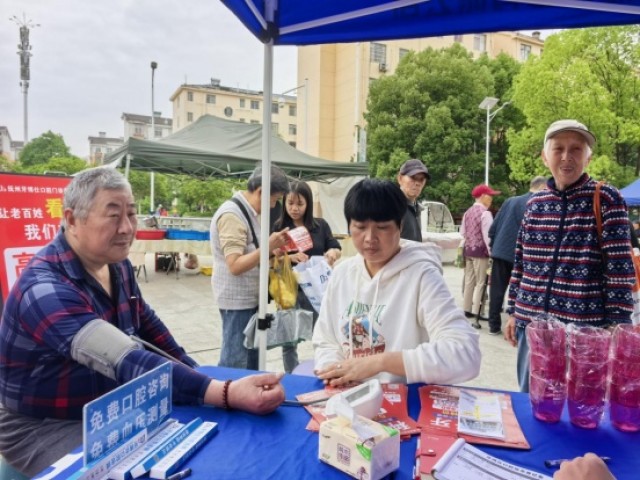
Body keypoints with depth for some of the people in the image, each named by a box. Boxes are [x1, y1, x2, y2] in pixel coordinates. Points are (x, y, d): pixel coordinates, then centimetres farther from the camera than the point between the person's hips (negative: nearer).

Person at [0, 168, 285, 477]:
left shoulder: (117, 265, -4)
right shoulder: (46, 289, -30)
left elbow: (146, 324, 11)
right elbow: (127, 362, -42)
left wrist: (194, 372, 5)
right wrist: (226, 393, -51)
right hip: (45, 427, -7)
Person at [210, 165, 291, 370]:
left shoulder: (249, 212, 10)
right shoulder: (231, 215, -20)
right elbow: (235, 265, -25)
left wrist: (272, 250, 4)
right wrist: (268, 247, -27)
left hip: (250, 297, 10)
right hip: (237, 299, -10)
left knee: (253, 356, 18)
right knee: (235, 361, 1)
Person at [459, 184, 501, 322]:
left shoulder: (468, 212, 9)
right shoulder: (485, 213, -15)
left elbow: (462, 232, 12)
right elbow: (487, 235, -17)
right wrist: (491, 252, -13)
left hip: (468, 250, 8)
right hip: (480, 251, -7)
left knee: (469, 281, 12)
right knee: (480, 283, 0)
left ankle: (467, 310, 19)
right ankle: (476, 312, 2)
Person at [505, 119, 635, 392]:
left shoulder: (606, 199, -5)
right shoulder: (534, 203, 7)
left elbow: (620, 266, -7)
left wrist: (617, 324, -10)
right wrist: (513, 311, 11)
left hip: (585, 327, -4)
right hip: (531, 322, 4)